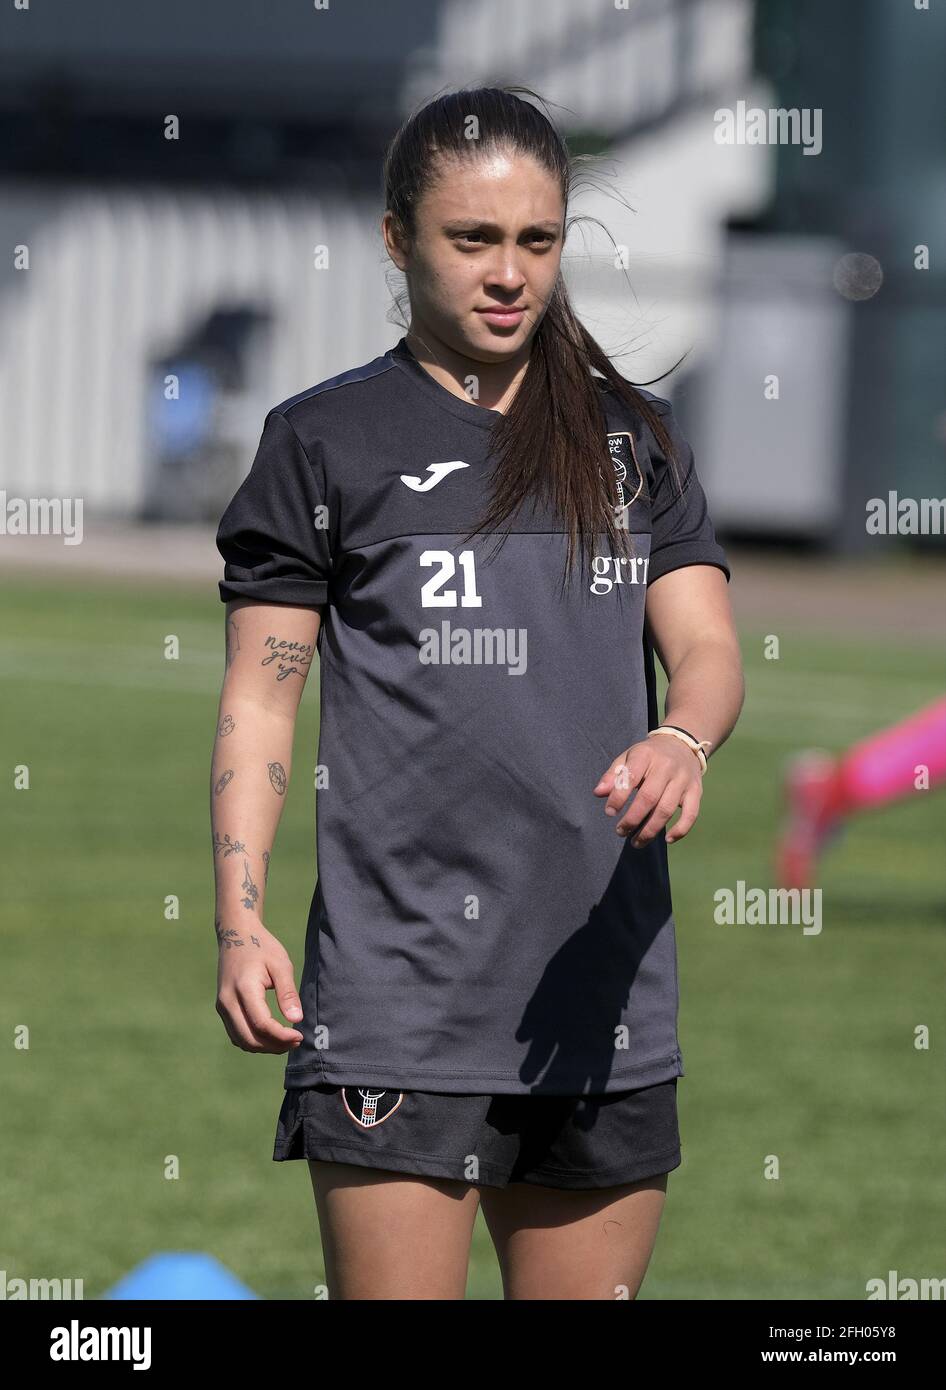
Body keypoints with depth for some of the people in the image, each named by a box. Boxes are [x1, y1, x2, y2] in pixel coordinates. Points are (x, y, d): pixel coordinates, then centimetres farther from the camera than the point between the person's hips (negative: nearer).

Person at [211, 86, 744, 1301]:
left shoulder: (634, 440, 14)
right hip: (399, 994, -4)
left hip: (606, 998, 4)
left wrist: (681, 740, -21)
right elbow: (258, 698, 3)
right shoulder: (325, 440, 4)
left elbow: (709, 649, 3)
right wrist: (240, 923, -9)